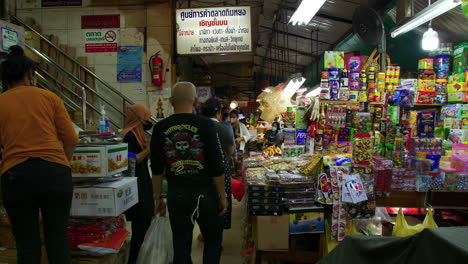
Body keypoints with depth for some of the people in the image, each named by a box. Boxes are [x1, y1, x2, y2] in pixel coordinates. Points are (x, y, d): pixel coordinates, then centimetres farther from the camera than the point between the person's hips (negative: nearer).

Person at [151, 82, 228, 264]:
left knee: (181, 247, 12)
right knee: (213, 242, 16)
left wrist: (158, 198, 13)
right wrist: (222, 196, 1)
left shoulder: (160, 128, -1)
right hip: (205, 194, -2)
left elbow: (156, 169, 3)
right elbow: (217, 166, -9)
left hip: (176, 196, 2)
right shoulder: (205, 125, -9)